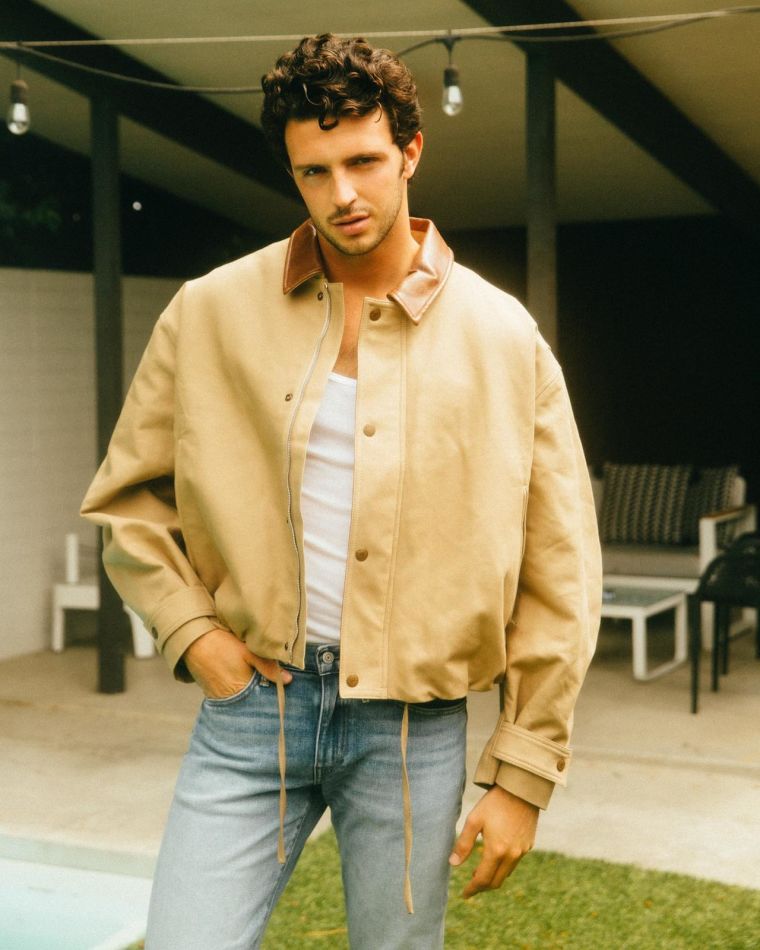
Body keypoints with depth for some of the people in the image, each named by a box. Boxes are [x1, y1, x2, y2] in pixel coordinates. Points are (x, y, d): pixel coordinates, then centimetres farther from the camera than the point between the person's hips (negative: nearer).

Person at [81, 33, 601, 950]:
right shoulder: (211, 313, 1)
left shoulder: (502, 338, -2)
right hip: (250, 704, 1)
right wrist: (191, 628, -3)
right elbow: (126, 496, 11)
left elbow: (558, 579, 0)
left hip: (414, 728, 0)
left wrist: (524, 774, -1)